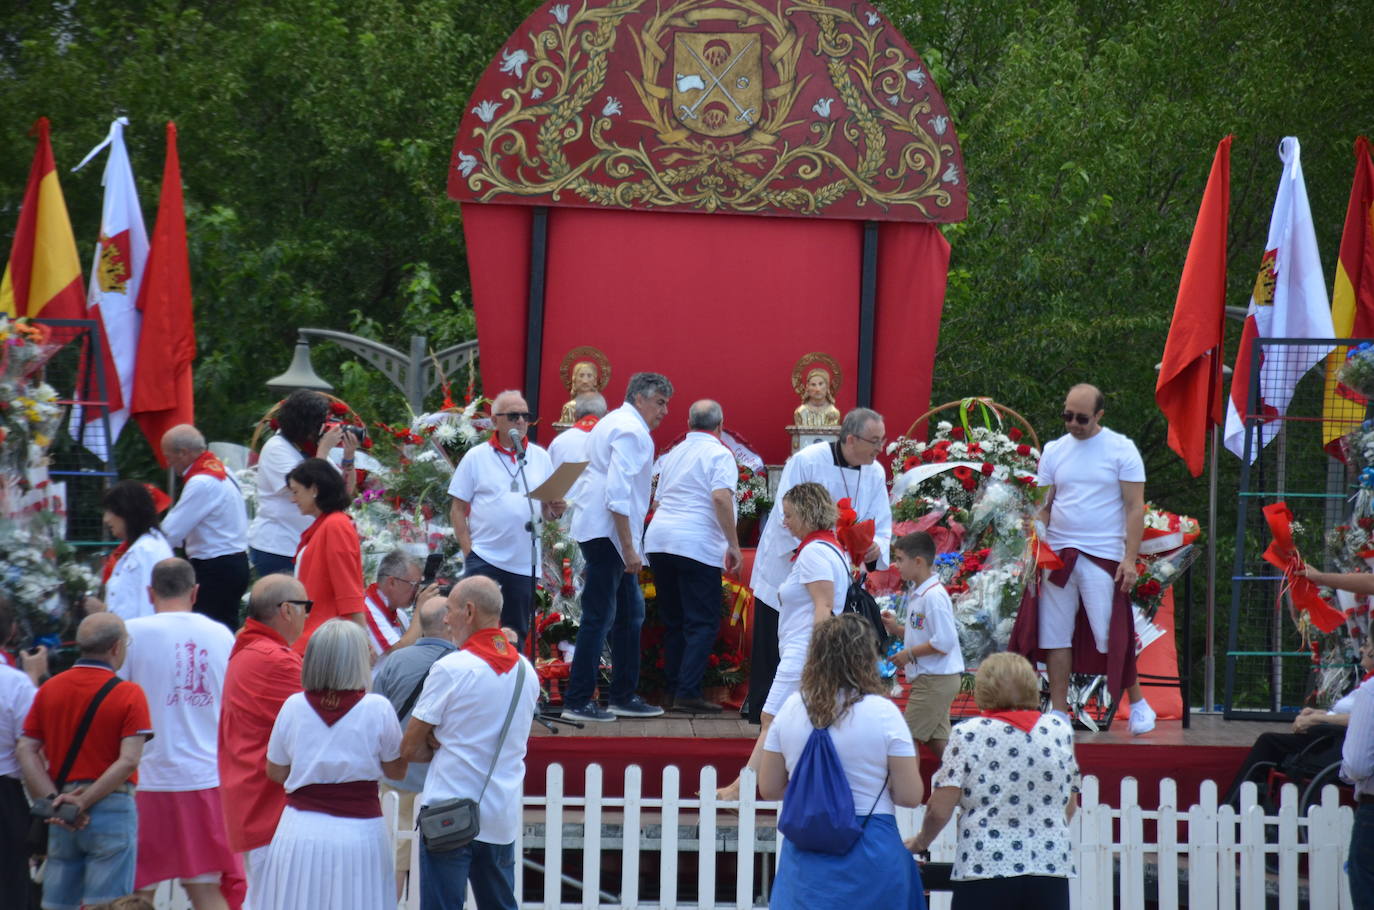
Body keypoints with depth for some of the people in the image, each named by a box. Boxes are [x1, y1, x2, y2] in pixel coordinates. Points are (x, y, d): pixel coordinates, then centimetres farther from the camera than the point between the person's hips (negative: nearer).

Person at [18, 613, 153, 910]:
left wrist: (53, 801, -7)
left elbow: (26, 751, 0)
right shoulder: (129, 694, -7)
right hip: (112, 809, -4)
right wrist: (84, 804, -13)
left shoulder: (49, 689, 7)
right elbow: (129, 761, -15)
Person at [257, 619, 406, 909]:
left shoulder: (293, 706, -2)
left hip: (299, 833, 2)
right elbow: (397, 771, 3)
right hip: (358, 835, -2)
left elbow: (276, 772, 8)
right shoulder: (377, 709, -8)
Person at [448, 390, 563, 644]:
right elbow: (457, 511, 2)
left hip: (525, 562, 3)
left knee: (516, 633, 7)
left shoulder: (540, 457, 11)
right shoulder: (476, 457, 3)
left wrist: (555, 509, -10)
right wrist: (468, 551, -8)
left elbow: (548, 509, 14)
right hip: (484, 558, -3)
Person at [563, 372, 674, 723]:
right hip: (608, 533, -11)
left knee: (630, 612, 15)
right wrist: (629, 549, -22)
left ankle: (624, 696, 20)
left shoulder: (613, 423, 20)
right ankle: (577, 702, -5)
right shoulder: (632, 431, -13)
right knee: (600, 616, -7)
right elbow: (618, 493, -22)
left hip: (602, 533, 11)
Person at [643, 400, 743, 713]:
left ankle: (673, 690, 13)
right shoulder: (718, 454, -2)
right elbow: (721, 498, -16)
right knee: (703, 624, -5)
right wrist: (733, 545, -14)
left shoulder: (673, 454, 20)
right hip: (697, 544, -7)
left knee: (674, 622, 14)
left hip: (658, 538, 7)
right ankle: (688, 693, -13)